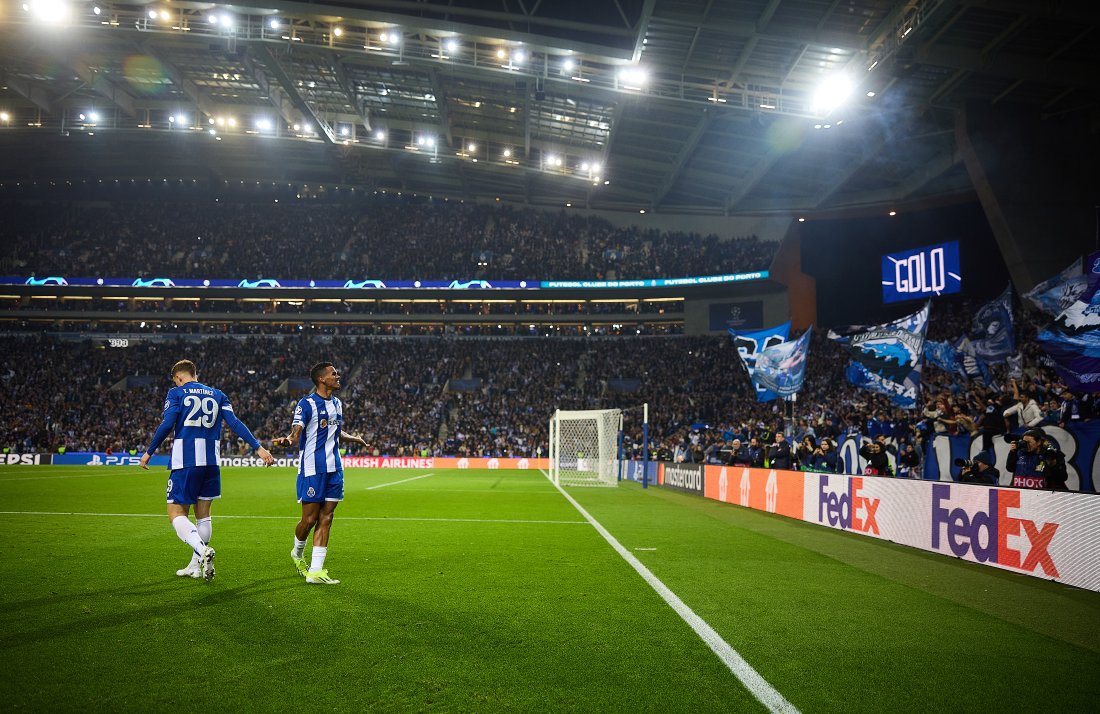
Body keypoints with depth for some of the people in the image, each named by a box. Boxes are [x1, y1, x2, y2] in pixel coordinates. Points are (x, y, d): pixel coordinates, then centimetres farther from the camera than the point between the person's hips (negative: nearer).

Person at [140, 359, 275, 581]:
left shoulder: (176, 393, 3)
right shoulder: (217, 394, 14)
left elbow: (167, 424, -8)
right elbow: (235, 423, 3)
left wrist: (149, 452, 1)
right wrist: (258, 447, -1)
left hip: (185, 461, -5)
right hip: (211, 462, 5)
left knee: (176, 514, -1)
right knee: (203, 515, 15)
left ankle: (202, 550, -25)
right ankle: (196, 566, 21)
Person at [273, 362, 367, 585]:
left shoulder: (337, 403, 15)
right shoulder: (307, 403, -8)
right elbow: (296, 431, -20)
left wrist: (354, 439, 36)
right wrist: (288, 440, -40)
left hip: (334, 468, 7)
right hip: (312, 469, -7)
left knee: (325, 519, 3)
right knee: (309, 519, -2)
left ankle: (315, 571, 5)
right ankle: (298, 554, 29)